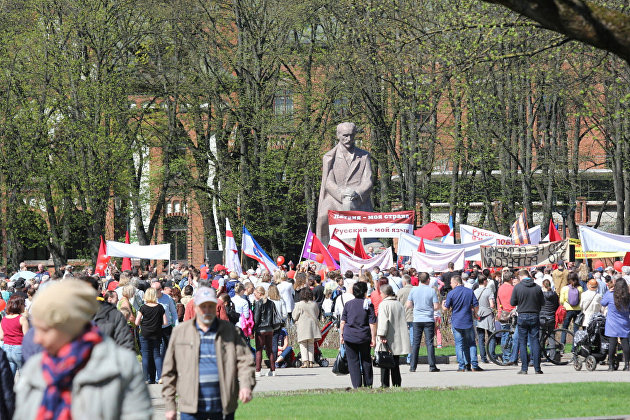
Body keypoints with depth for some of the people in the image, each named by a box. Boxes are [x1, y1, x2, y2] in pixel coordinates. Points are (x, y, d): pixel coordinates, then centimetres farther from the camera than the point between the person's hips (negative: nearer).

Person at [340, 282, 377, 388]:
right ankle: (368, 384, 17)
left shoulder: (348, 304, 1)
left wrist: (341, 335, 10)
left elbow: (343, 322, 2)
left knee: (353, 361, 3)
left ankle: (357, 385, -3)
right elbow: (372, 323, -7)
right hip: (364, 337, 0)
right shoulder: (368, 305, -4)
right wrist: (373, 338, -3)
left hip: (350, 337, 0)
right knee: (366, 360, 13)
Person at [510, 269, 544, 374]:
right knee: (535, 342, 5)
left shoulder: (517, 287, -7)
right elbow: (542, 302, 5)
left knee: (522, 342, 5)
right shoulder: (537, 287, -1)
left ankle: (524, 368, 1)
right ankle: (537, 368, 4)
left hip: (522, 317, -2)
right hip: (535, 316, 2)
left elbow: (512, 302, -2)